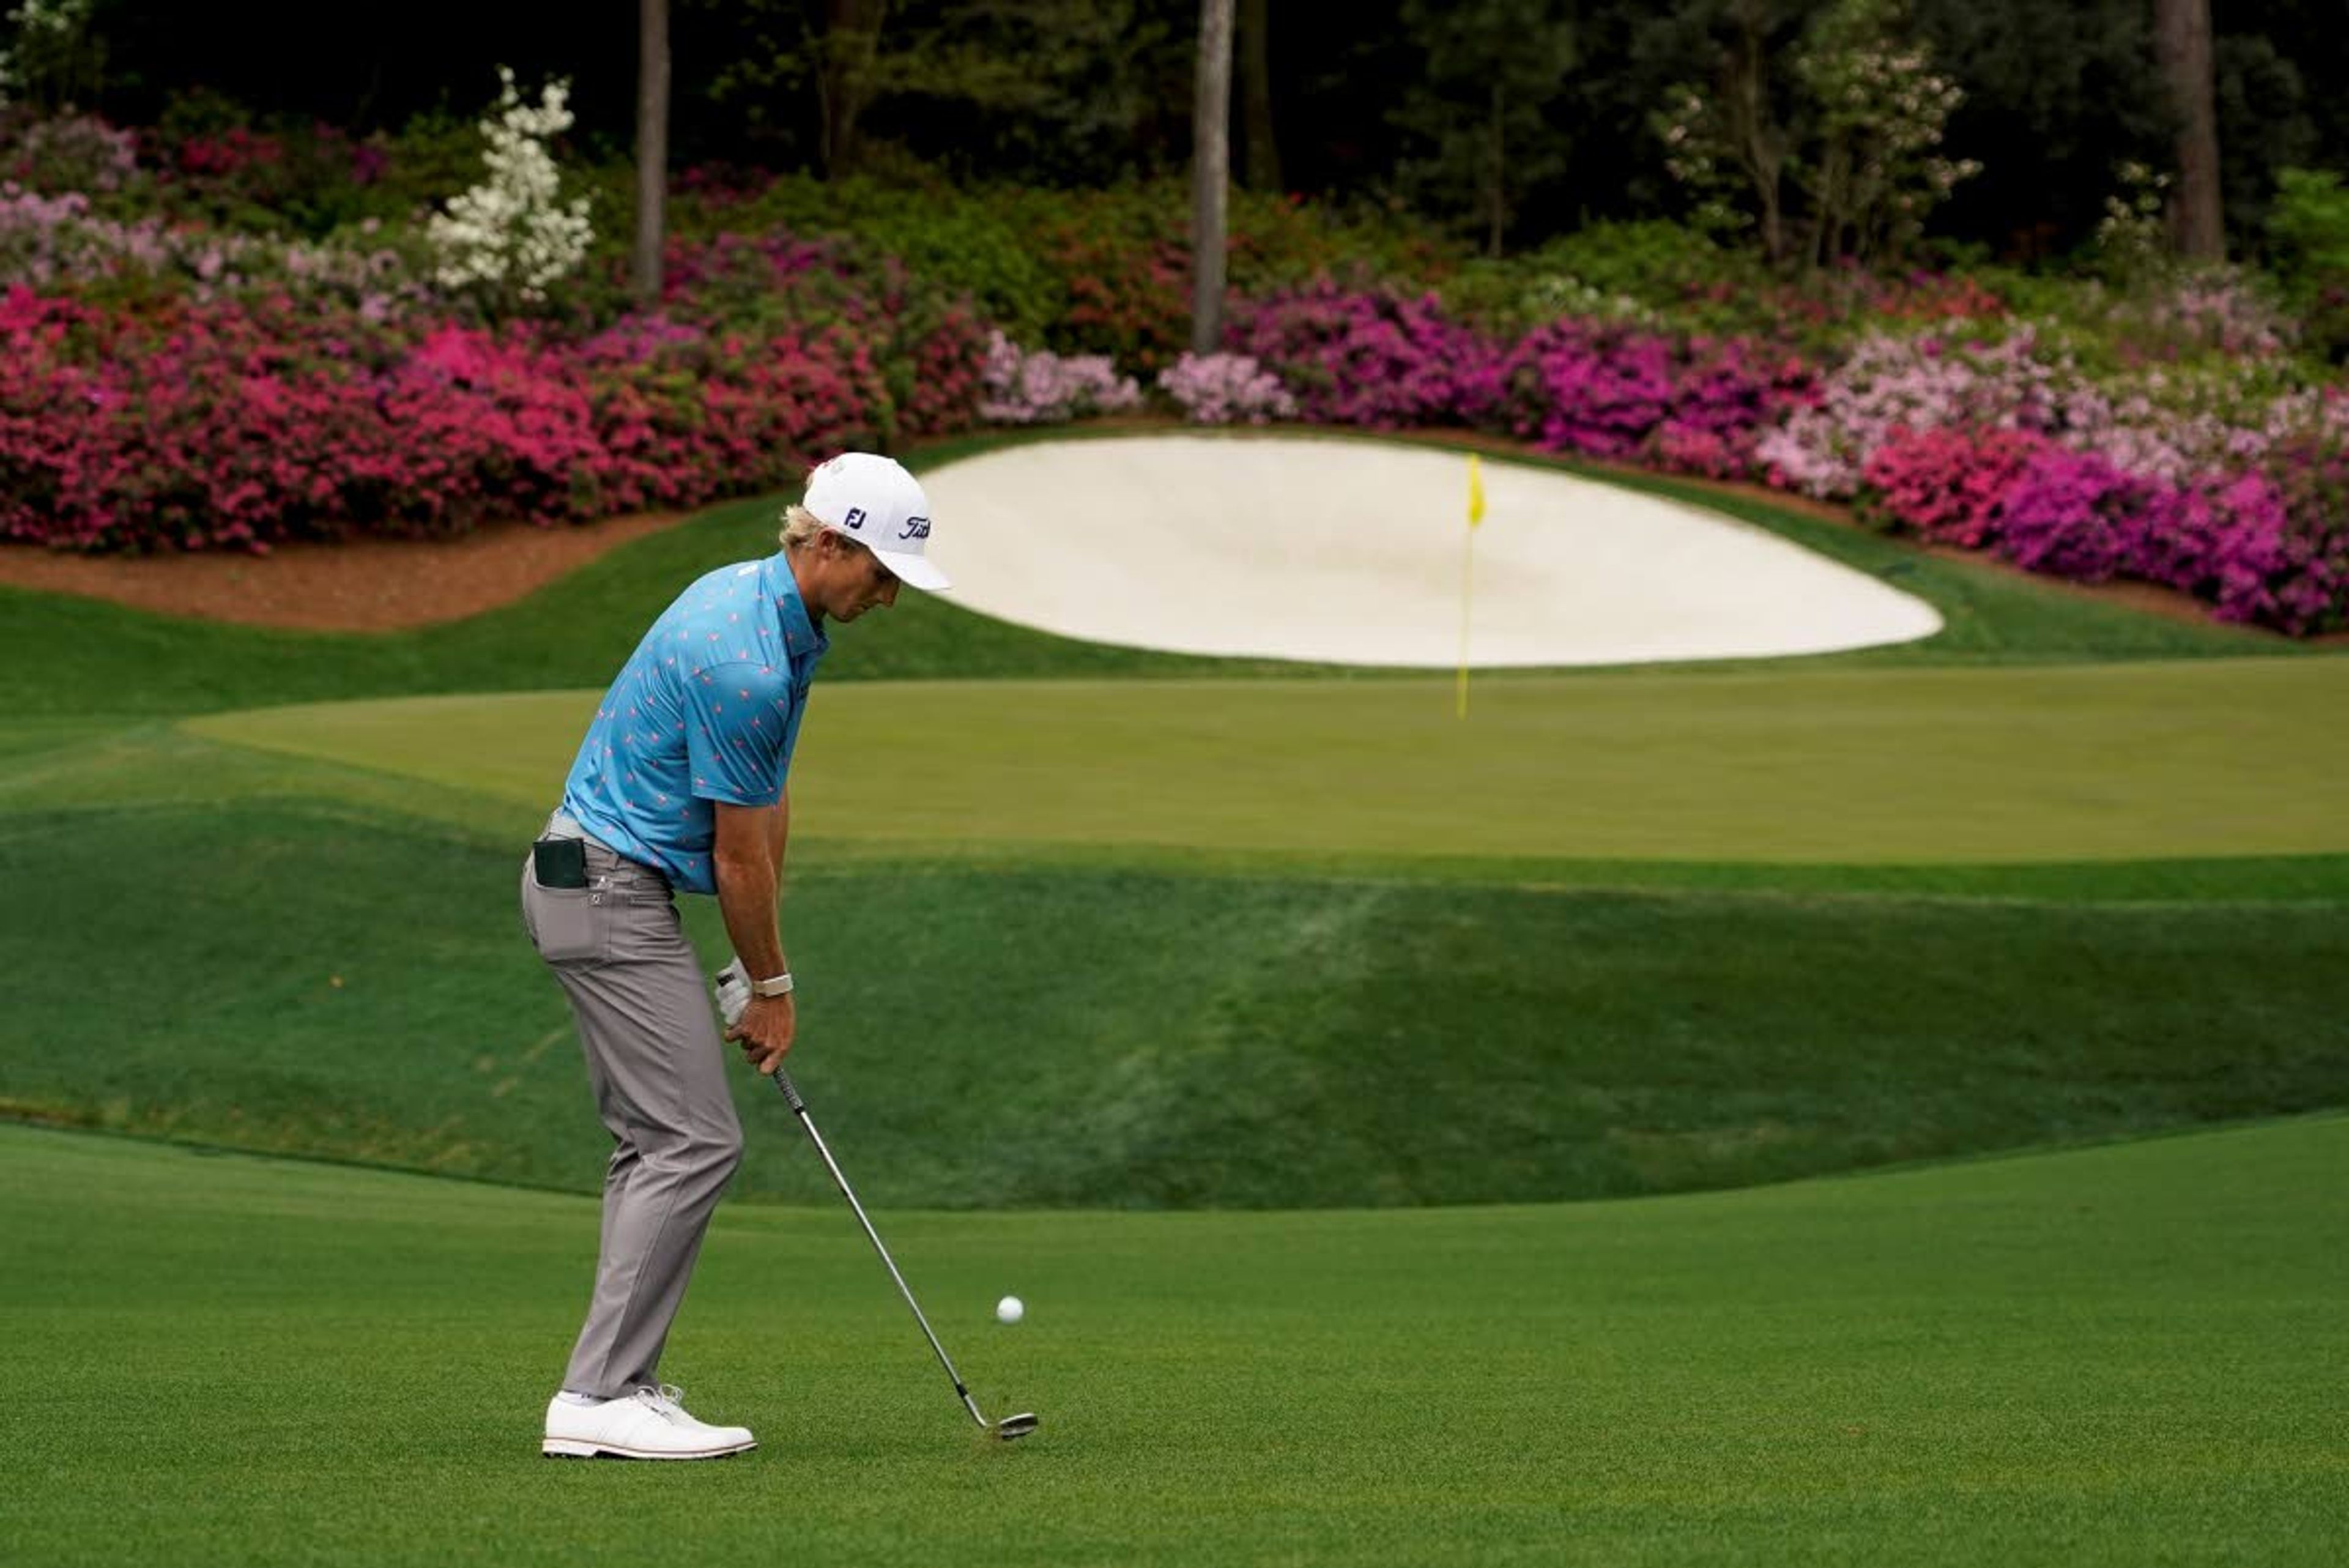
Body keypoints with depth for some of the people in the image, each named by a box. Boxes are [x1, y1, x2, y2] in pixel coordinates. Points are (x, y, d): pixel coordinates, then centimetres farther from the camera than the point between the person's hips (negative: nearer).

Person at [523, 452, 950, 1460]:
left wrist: (760, 968, 15)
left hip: (602, 886, 11)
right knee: (694, 1141, -11)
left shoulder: (769, 605, 9)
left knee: (656, 1146, 11)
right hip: (612, 894, -11)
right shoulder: (745, 664, -24)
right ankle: (599, 1398, -12)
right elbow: (740, 854, -14)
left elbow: (770, 800, 15)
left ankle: (620, 1385, 10)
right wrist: (772, 987, 0)